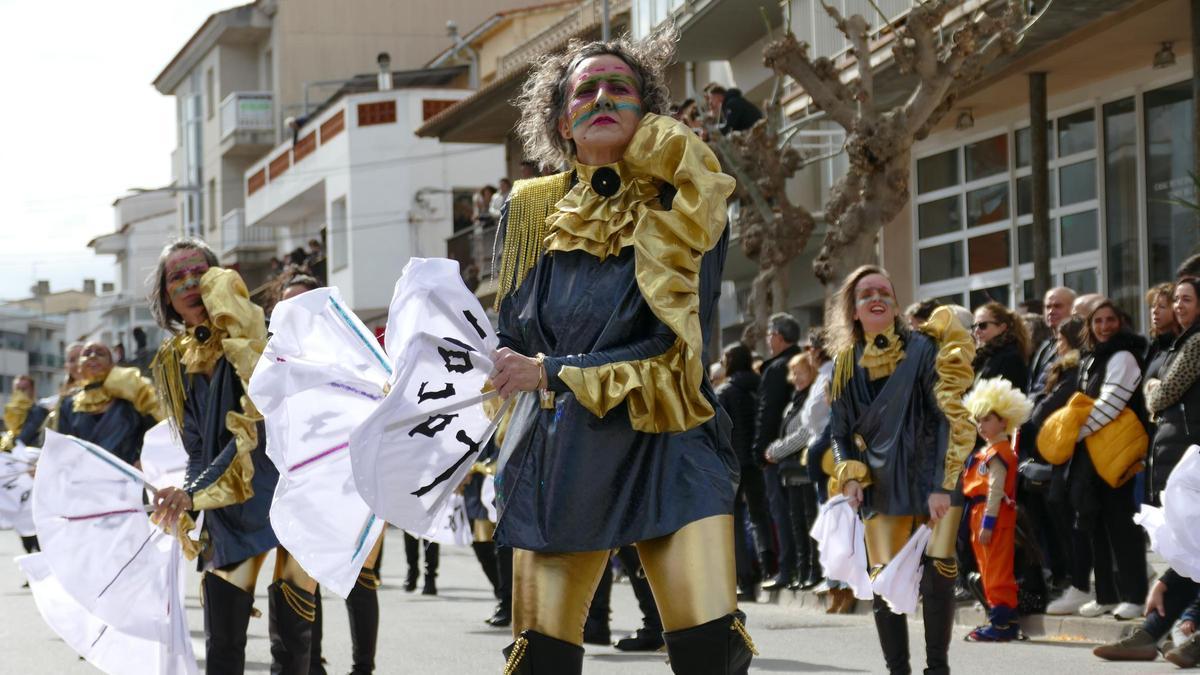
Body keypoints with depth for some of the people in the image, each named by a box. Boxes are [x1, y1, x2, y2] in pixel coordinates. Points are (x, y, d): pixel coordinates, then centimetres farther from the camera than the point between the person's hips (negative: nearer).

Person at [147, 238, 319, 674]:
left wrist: (195, 492, -27)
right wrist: (183, 509, -4)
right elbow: (196, 445, 11)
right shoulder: (173, 362, 7)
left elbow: (256, 428, -20)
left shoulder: (249, 332, -10)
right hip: (228, 513, 5)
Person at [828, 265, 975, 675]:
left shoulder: (923, 350, -6)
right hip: (881, 487, 3)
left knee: (938, 575, -11)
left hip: (933, 481, -3)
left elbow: (948, 419, -10)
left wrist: (942, 486, -16)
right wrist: (850, 478, -4)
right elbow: (840, 431, 12)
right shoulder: (847, 364, 5)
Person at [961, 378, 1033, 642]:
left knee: (996, 570, -9)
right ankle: (1003, 620, 19)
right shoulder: (988, 451, 18)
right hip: (981, 515, 10)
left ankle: (1002, 622, -9)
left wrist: (987, 523, -22)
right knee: (990, 570, 14)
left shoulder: (998, 453, -12)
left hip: (995, 516, -10)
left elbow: (995, 489, -18)